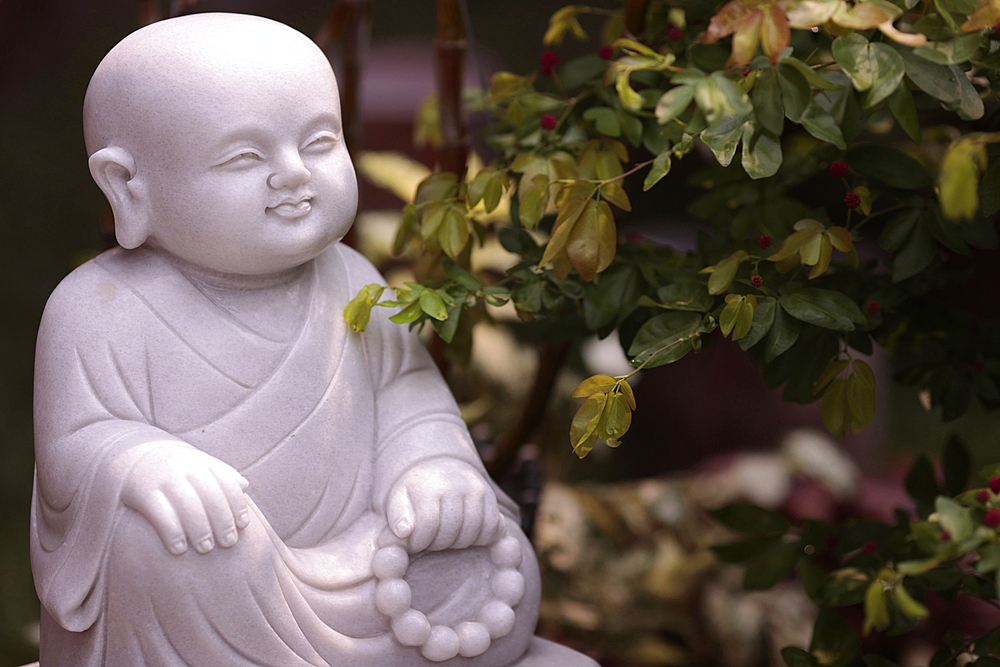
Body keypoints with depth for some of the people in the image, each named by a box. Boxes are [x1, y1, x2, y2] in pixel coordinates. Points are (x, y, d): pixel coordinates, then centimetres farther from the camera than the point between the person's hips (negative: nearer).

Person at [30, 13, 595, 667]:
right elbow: (74, 447, -14)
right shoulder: (102, 312, -11)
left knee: (500, 569, -20)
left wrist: (431, 466, -14)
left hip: (347, 558, 3)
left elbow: (407, 389, 8)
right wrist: (136, 464, -39)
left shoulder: (349, 280, 4)